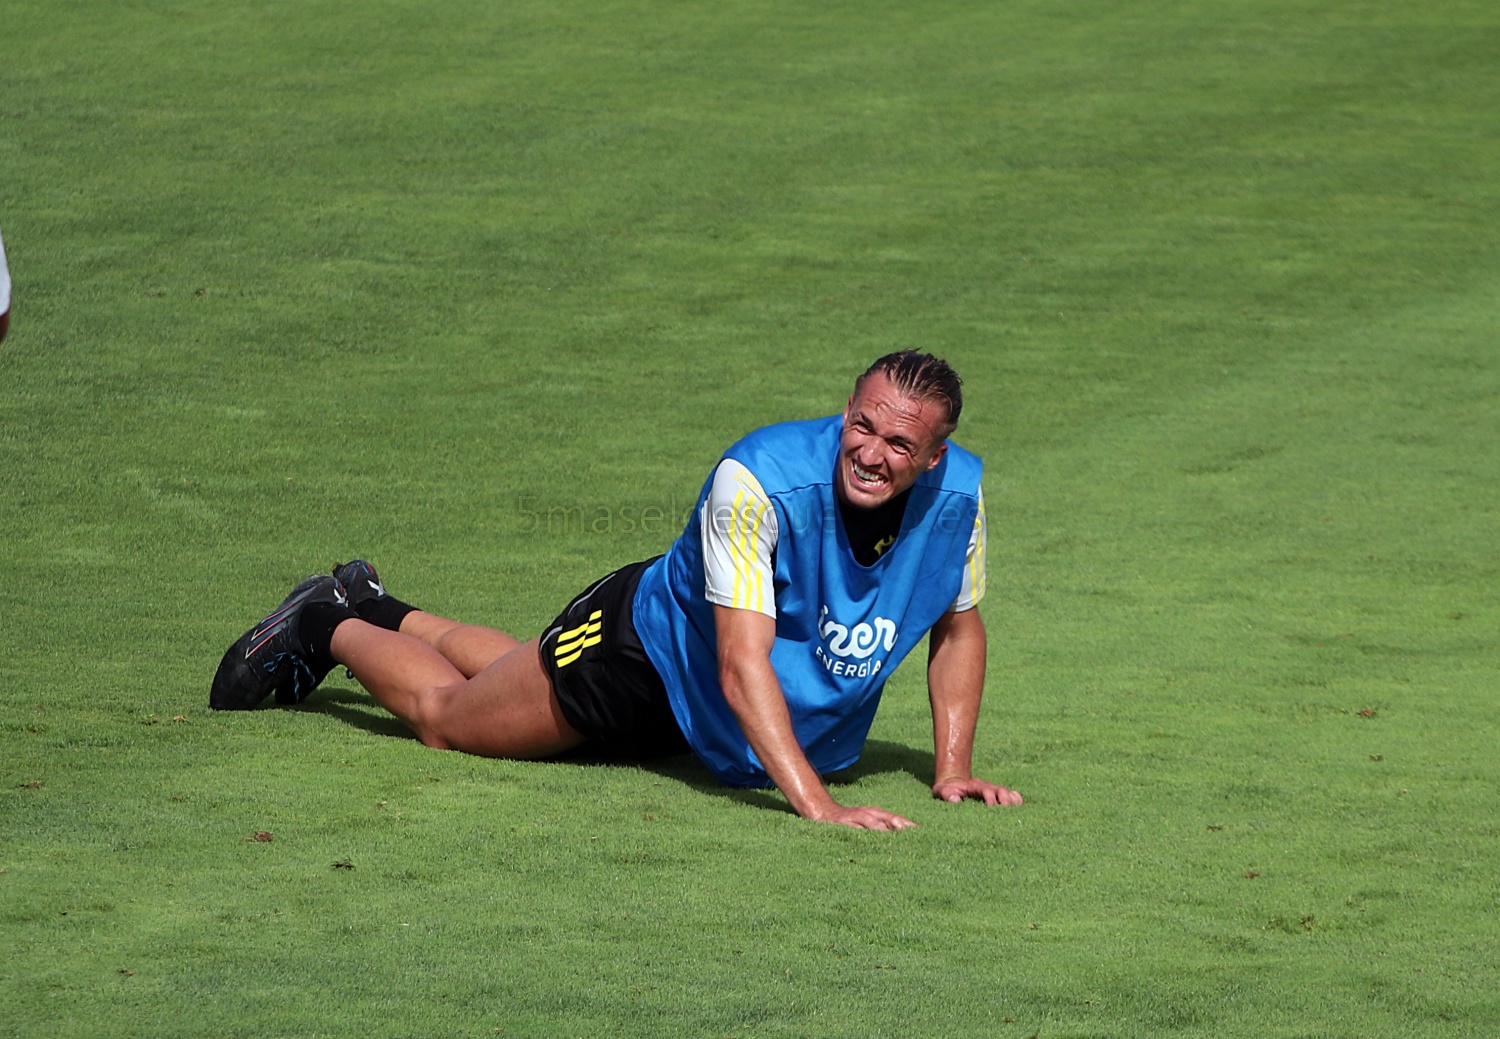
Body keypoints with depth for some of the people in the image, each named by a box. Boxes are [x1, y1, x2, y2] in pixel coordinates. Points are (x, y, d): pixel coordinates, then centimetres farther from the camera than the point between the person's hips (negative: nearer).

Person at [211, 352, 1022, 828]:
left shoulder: (956, 495, -24)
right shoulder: (759, 480, -40)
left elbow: (958, 629, -4)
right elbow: (742, 661, -44)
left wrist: (953, 769, -14)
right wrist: (812, 800, -52)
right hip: (642, 648, -6)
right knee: (442, 715, 13)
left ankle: (375, 612, 55)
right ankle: (330, 627, 41)